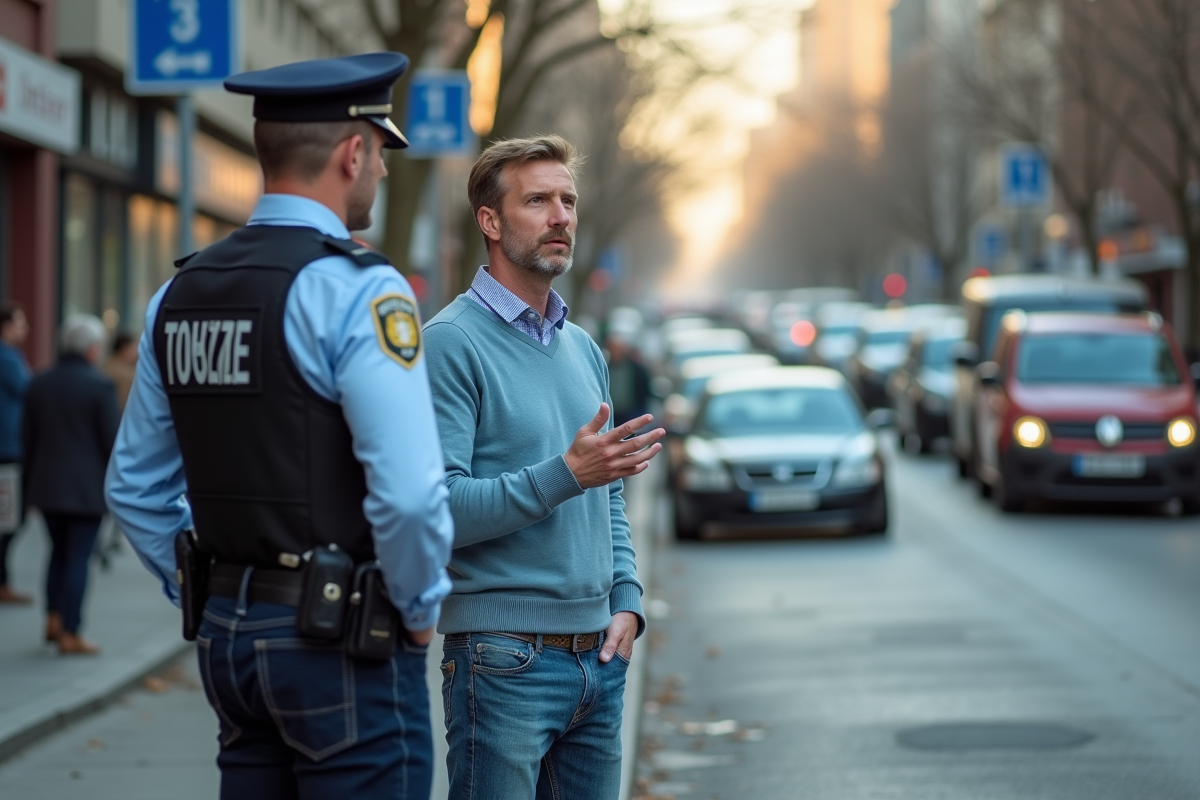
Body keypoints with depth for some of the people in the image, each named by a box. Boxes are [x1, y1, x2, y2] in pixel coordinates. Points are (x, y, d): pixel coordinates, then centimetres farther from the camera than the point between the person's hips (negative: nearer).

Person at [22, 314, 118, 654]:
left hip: (47, 485, 5)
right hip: (87, 487, -5)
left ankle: (53, 619, 19)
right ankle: (70, 635, 0)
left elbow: (27, 438, 9)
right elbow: (111, 440, -11)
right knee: (78, 557, 0)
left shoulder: (39, 384, 4)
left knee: (59, 551, 21)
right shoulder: (100, 386, -12)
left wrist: (31, 483, 18)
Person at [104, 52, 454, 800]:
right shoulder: (359, 290, -14)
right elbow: (408, 489, -22)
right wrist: (421, 606, -6)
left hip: (228, 633, 7)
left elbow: (135, 487, 16)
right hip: (340, 639, -7)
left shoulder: (179, 295, 9)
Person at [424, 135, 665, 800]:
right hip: (504, 661, -7)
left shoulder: (583, 348, 16)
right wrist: (565, 475, -25)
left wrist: (626, 603, 7)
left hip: (597, 658, 7)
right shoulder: (452, 341, -9)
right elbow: (438, 507, -19)